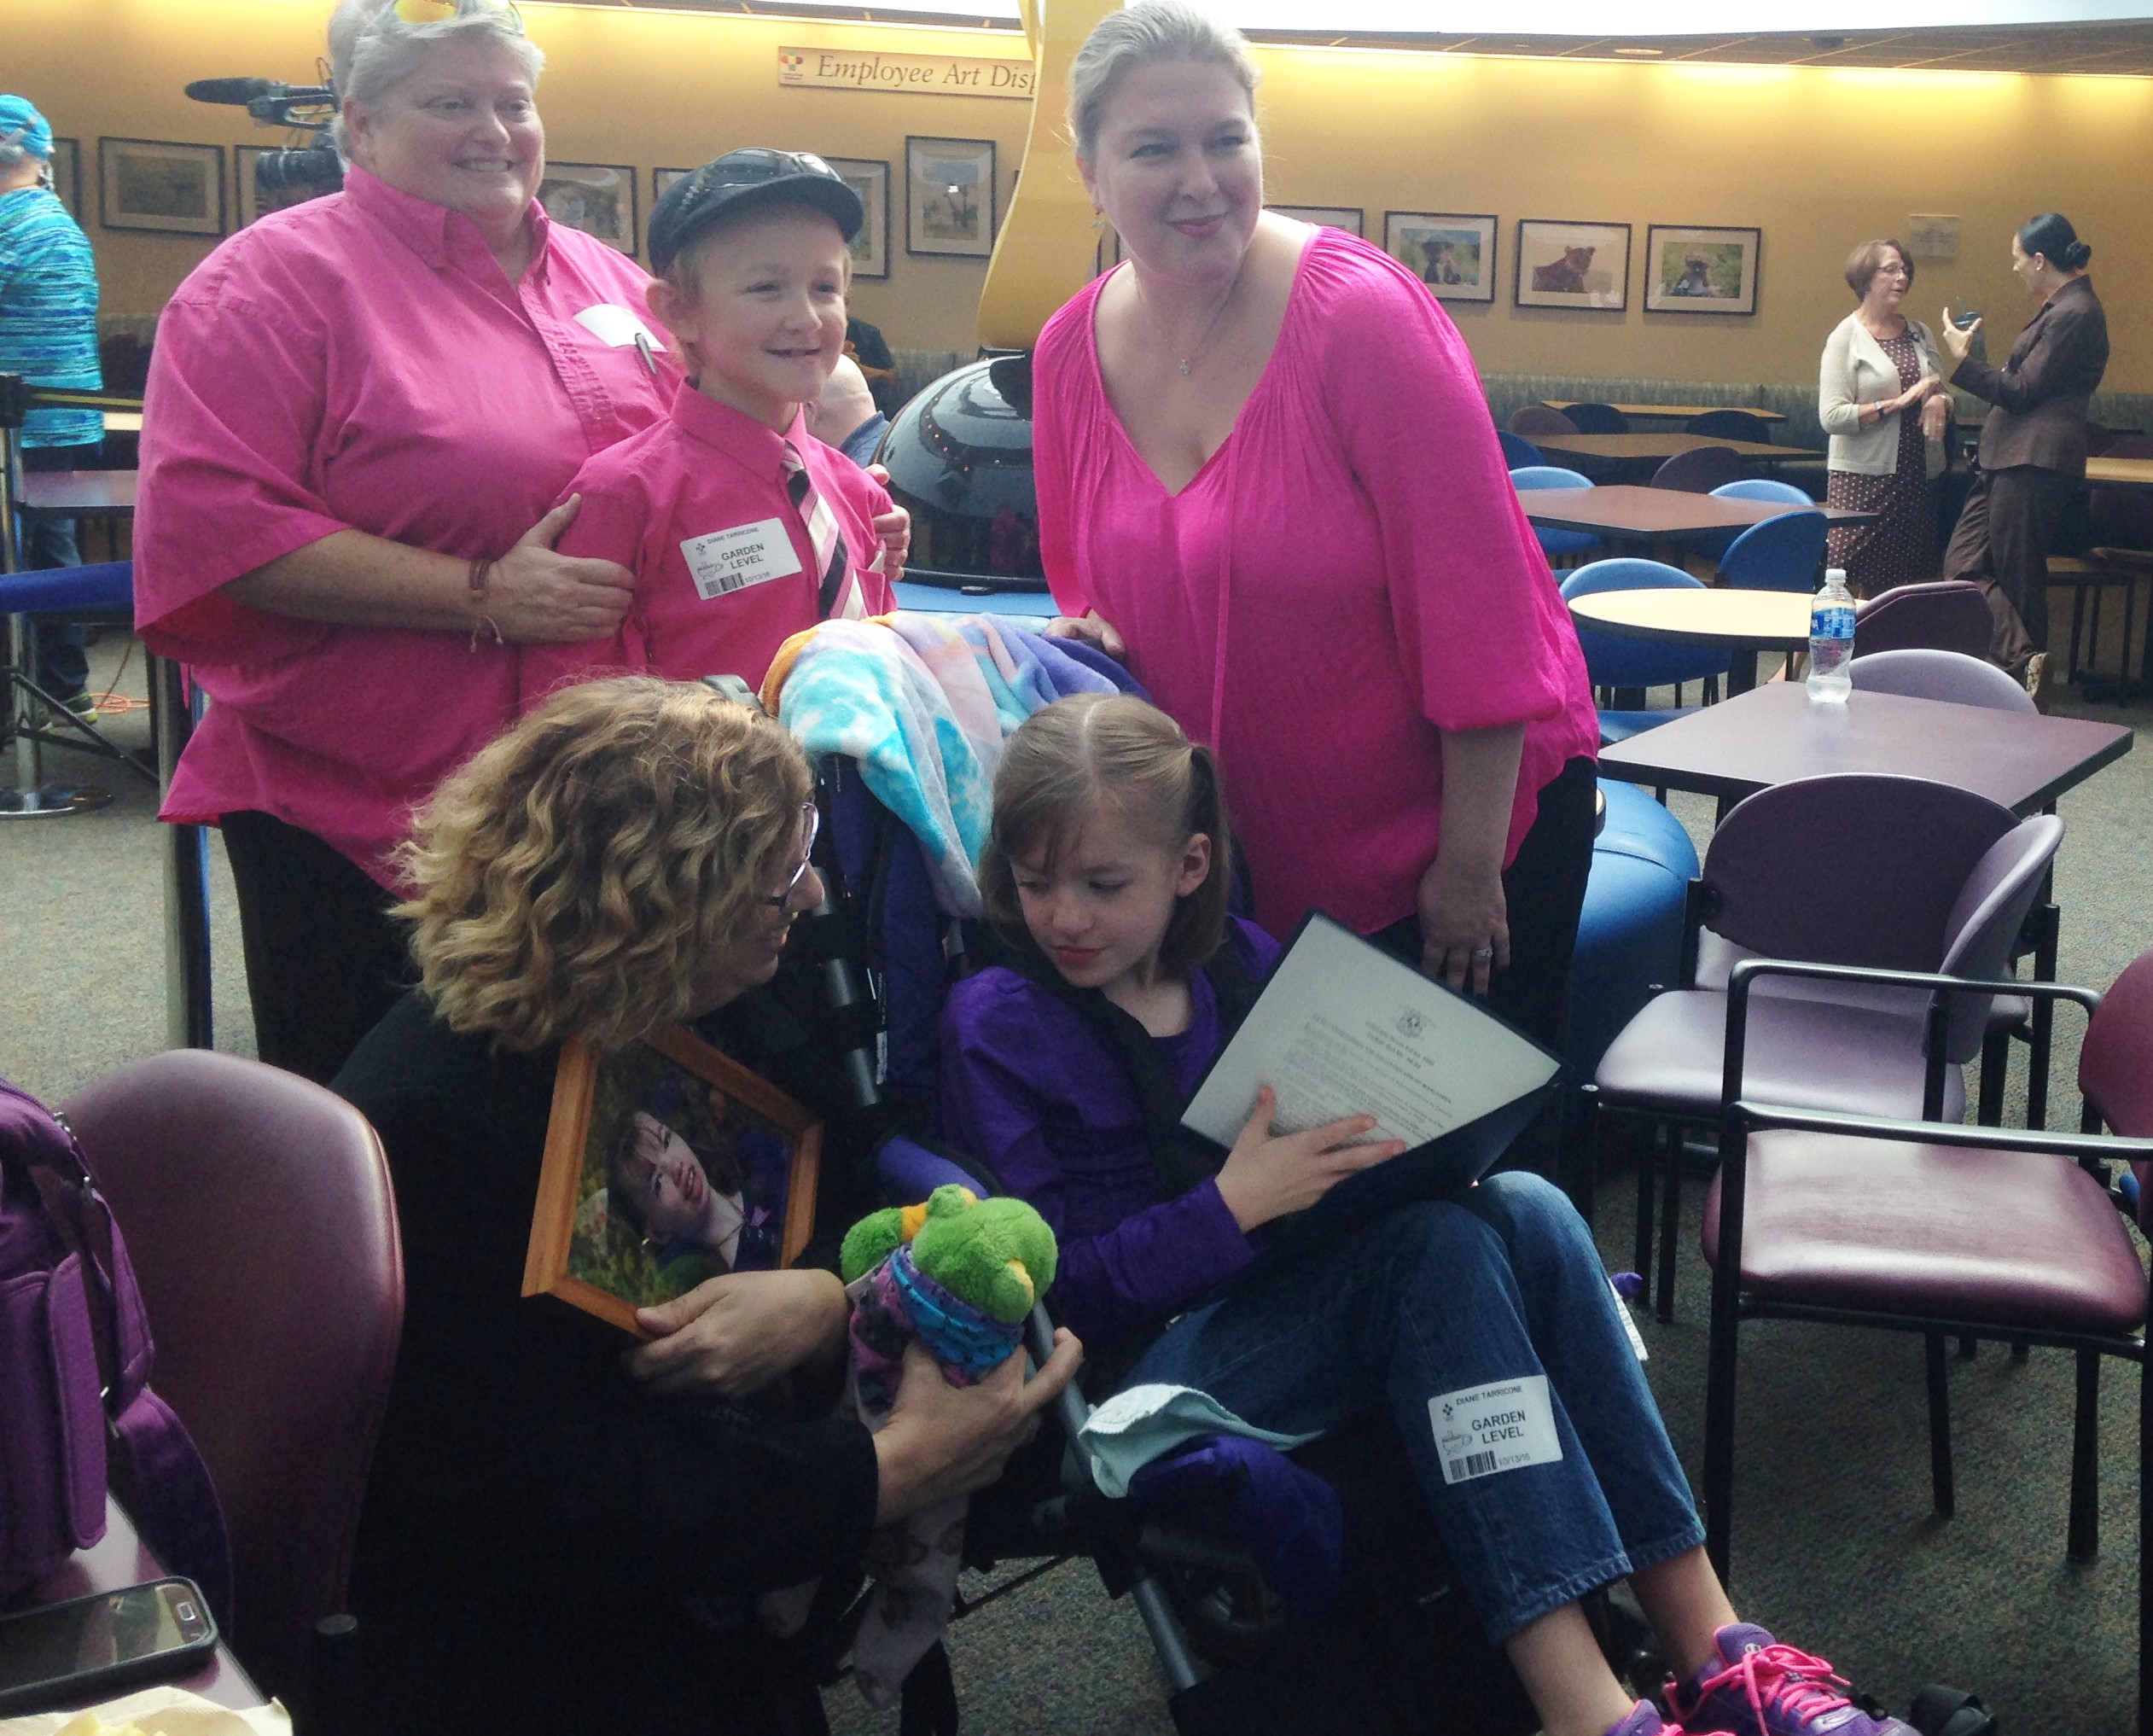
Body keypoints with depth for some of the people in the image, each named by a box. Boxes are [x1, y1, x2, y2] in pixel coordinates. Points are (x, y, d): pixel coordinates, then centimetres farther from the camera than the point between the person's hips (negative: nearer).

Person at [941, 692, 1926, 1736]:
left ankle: (1712, 1651, -22)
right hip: (1153, 1358, -6)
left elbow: (1326, 1149, 16)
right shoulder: (999, 1026, -7)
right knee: (1436, 1241, -29)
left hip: (1292, 1298, 6)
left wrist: (1388, 1128, -7)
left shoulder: (1238, 960, 9)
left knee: (1526, 1210, -21)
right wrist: (1232, 1207, -23)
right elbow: (1050, 1290, -12)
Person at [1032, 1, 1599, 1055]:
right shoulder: (1069, 355, -4)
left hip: (1464, 815, -5)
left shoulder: (1361, 315, -21)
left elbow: (1474, 600, -20)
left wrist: (1469, 862, -17)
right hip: (1252, 852, 5)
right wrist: (1091, 639, -10)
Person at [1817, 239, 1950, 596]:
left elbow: (1943, 393, 20)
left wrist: (1939, 402, -5)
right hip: (1865, 477, -5)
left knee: (1912, 580, 3)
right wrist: (1897, 403, -17)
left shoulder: (1920, 333, 14)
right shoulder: (1846, 337, -3)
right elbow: (1832, 416, -13)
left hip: (1919, 473, 5)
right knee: (1864, 584, -7)